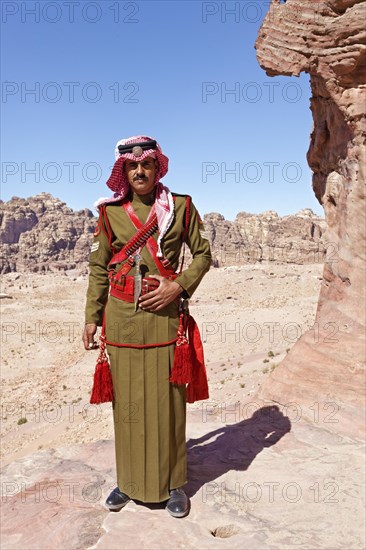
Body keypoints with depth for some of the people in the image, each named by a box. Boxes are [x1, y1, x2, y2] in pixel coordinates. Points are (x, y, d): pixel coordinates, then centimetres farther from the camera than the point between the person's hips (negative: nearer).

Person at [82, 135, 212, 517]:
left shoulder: (180, 206, 4)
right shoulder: (110, 211, 7)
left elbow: (202, 254, 7)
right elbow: (99, 268, 9)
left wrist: (180, 286, -9)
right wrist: (92, 318, 5)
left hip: (165, 316, -1)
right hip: (121, 318, 2)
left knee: (168, 399, 5)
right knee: (126, 401, 9)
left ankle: (173, 483, 24)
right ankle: (129, 481, 28)